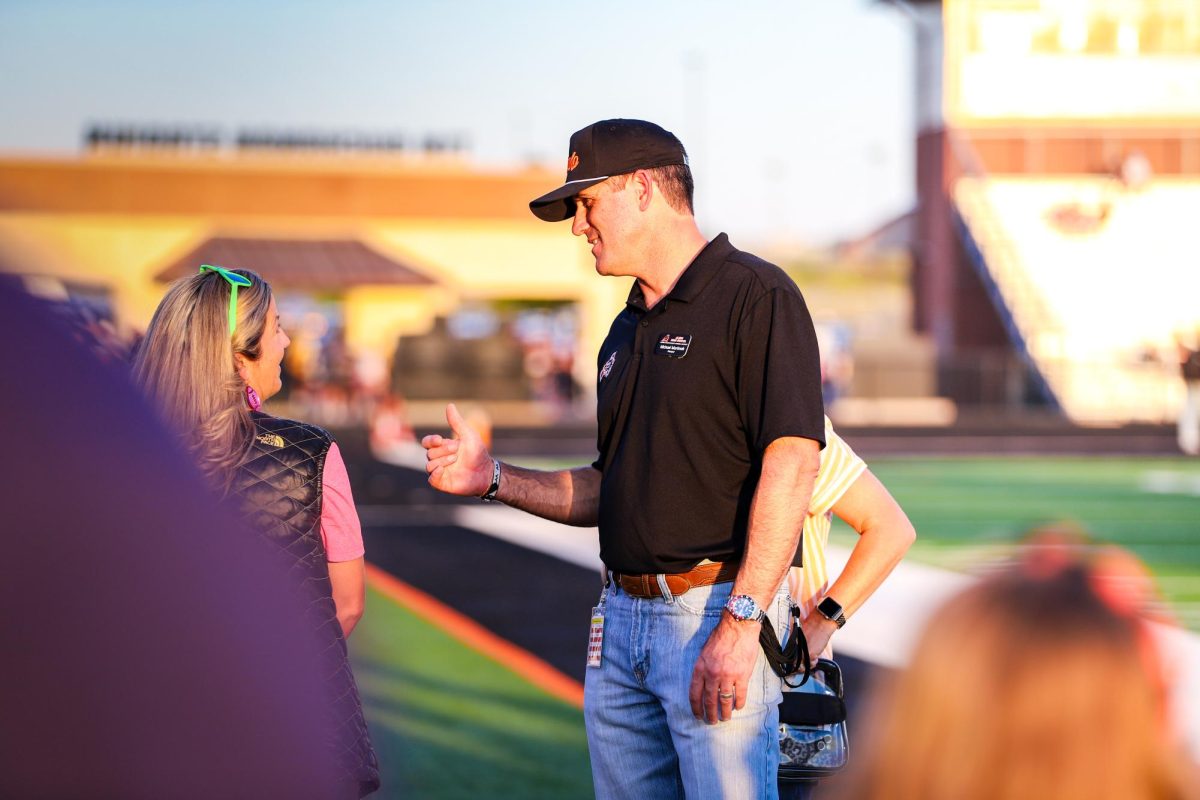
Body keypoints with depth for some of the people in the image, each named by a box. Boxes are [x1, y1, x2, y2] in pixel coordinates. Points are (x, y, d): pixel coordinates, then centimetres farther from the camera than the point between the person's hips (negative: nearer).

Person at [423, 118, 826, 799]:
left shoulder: (756, 295, -8)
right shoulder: (627, 332, 20)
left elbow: (793, 461, -17)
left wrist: (741, 622, -23)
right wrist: (495, 478, 11)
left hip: (716, 608, -8)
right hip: (621, 618, 8)